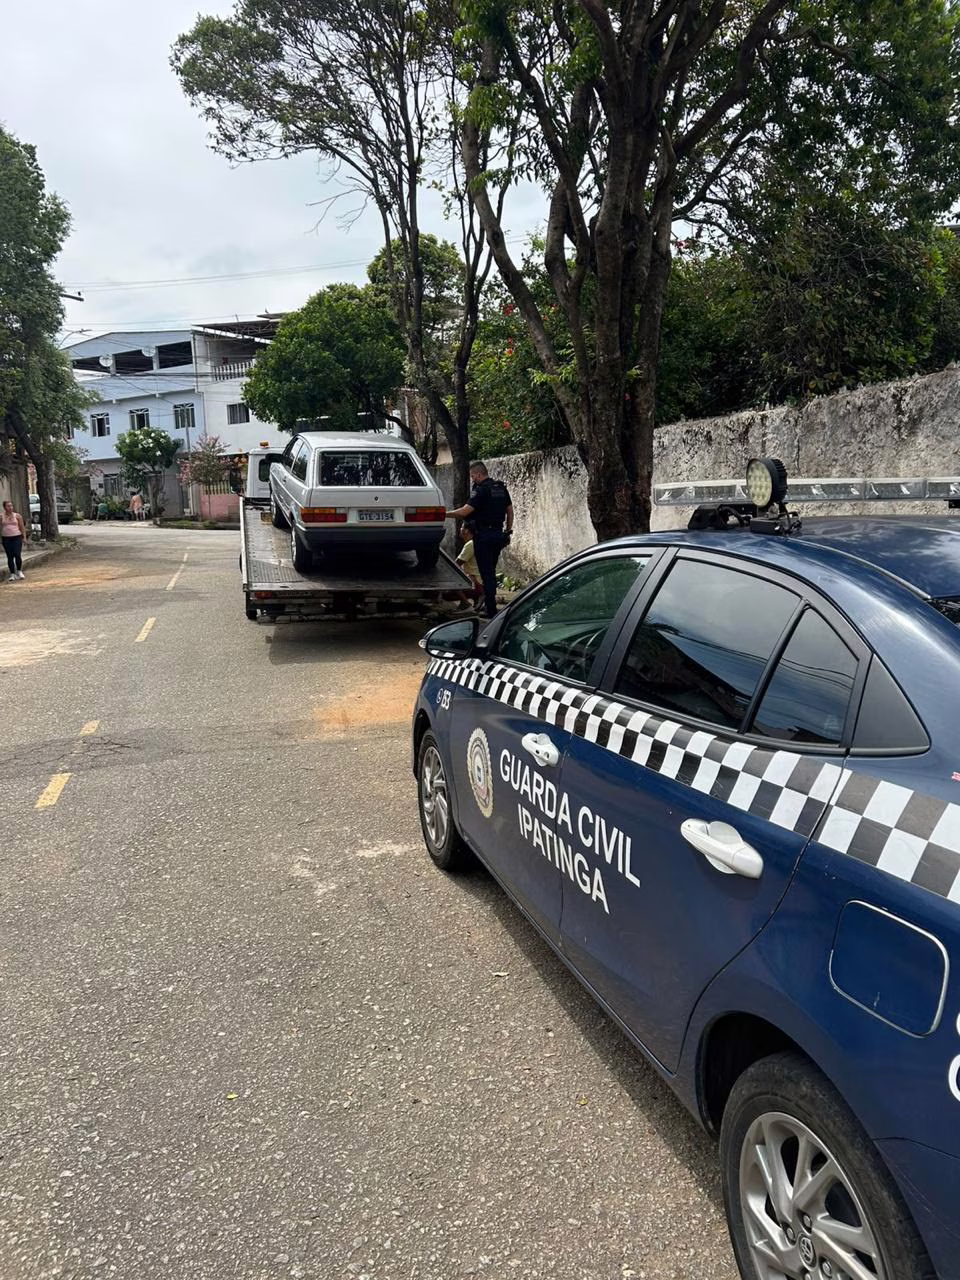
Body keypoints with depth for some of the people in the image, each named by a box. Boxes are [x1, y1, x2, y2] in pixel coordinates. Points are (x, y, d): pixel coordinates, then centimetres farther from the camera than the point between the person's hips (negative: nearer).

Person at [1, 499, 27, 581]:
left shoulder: (17, 515, 3)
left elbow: (22, 527, 6)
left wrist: (24, 537, 0)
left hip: (17, 537, -1)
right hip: (6, 538, 1)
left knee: (17, 555, -12)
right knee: (10, 557, 4)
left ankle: (19, 571, 9)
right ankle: (12, 574, 12)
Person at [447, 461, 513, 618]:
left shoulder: (481, 490, -15)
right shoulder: (501, 488, 11)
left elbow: (465, 511, -21)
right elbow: (510, 511, 15)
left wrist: (445, 514, -12)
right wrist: (508, 530, 21)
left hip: (483, 536, -8)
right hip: (498, 534, 8)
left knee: (486, 573, -3)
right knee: (491, 571, 18)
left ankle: (491, 609, -3)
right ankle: (489, 604, 25)